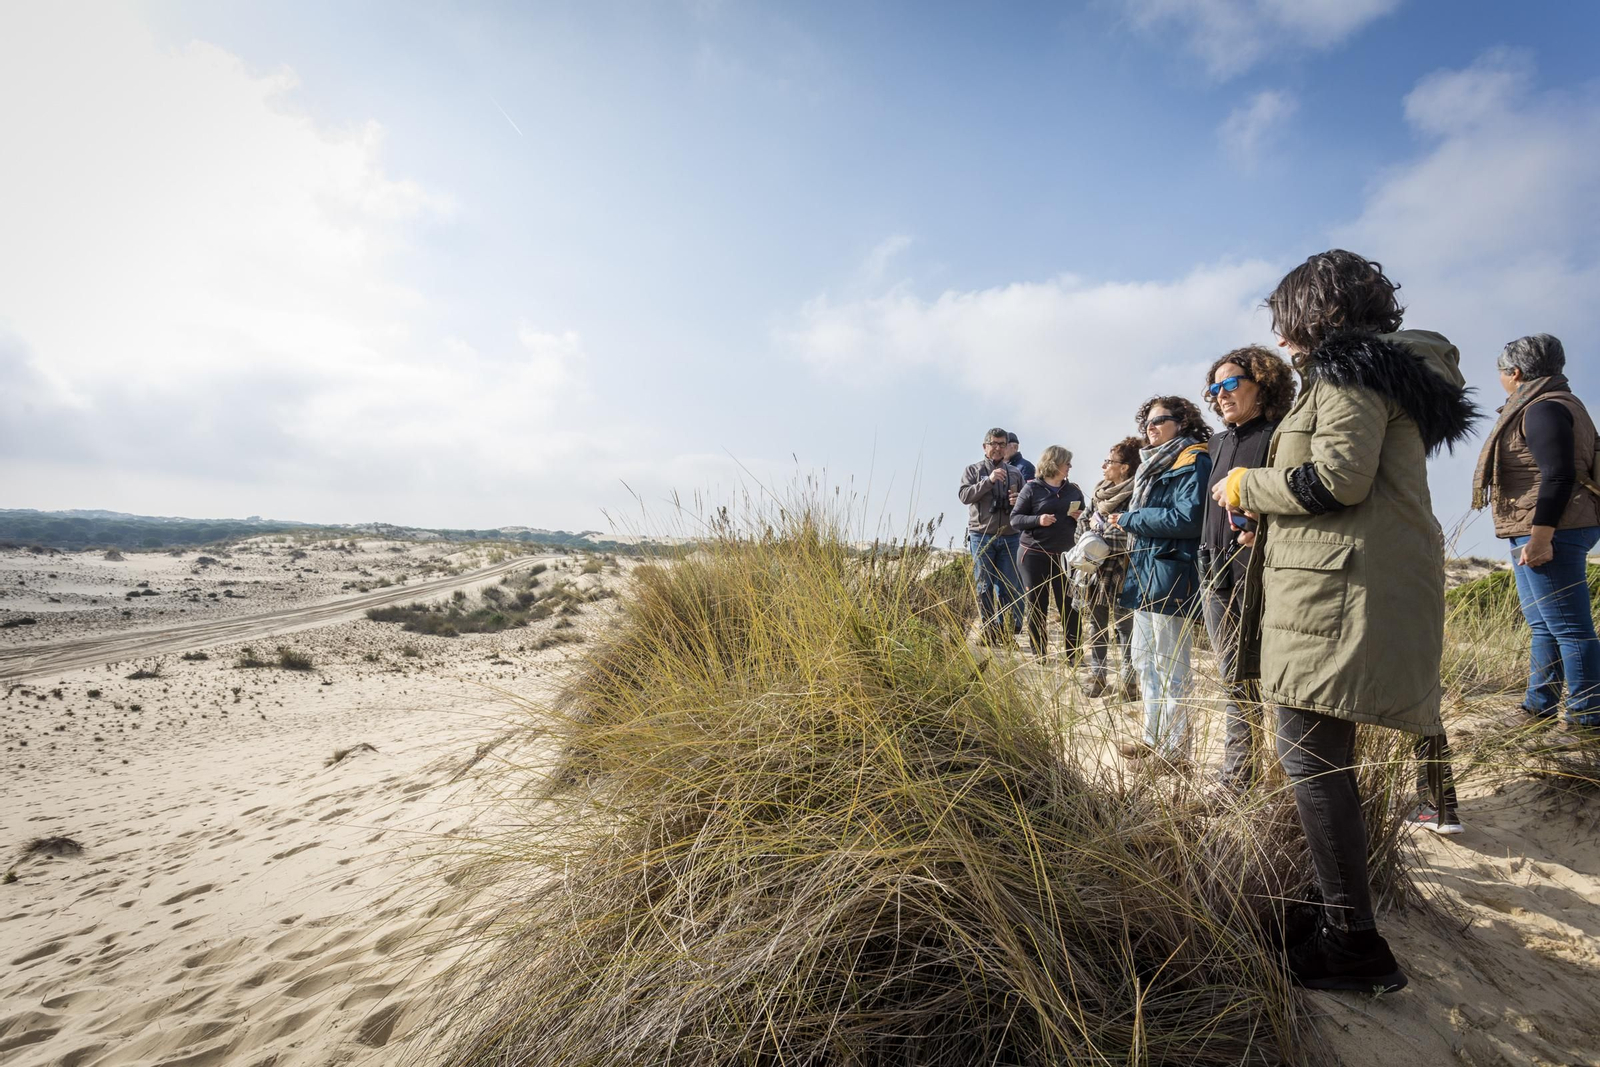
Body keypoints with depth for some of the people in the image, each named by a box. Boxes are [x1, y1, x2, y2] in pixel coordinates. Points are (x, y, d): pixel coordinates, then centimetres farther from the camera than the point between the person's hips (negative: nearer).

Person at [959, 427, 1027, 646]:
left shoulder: (1015, 473, 12)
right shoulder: (973, 470, 4)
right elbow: (964, 495, -10)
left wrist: (1019, 501, -5)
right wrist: (989, 480, -20)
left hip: (1009, 537, 3)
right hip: (981, 536, -2)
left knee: (1007, 587, 4)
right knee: (984, 587, 3)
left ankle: (1003, 632, 14)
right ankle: (988, 633, 11)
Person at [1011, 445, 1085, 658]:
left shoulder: (1074, 490, 12)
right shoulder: (1031, 489, -1)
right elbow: (1014, 519, -3)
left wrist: (1081, 518, -3)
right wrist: (1037, 519, -20)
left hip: (1065, 556, 3)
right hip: (1035, 555, -3)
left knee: (1070, 607, 0)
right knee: (1037, 608, 4)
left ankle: (1073, 655, 9)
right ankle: (1039, 656, 14)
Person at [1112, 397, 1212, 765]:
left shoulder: (1193, 461, -9)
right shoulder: (1154, 463, 20)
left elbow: (1188, 518, -21)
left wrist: (1130, 519, -13)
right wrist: (1130, 520, 3)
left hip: (1170, 577, -10)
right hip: (1146, 574, 10)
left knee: (1170, 668, -2)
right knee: (1144, 661, 15)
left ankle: (1175, 750, 8)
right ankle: (1153, 738, 27)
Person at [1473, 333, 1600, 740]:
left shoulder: (1544, 409, -14)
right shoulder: (1553, 404, 20)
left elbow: (1559, 475, -23)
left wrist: (1540, 537, -24)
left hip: (1550, 531, -11)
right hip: (1540, 532, 11)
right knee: (1543, 626, 16)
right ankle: (1539, 707, 25)